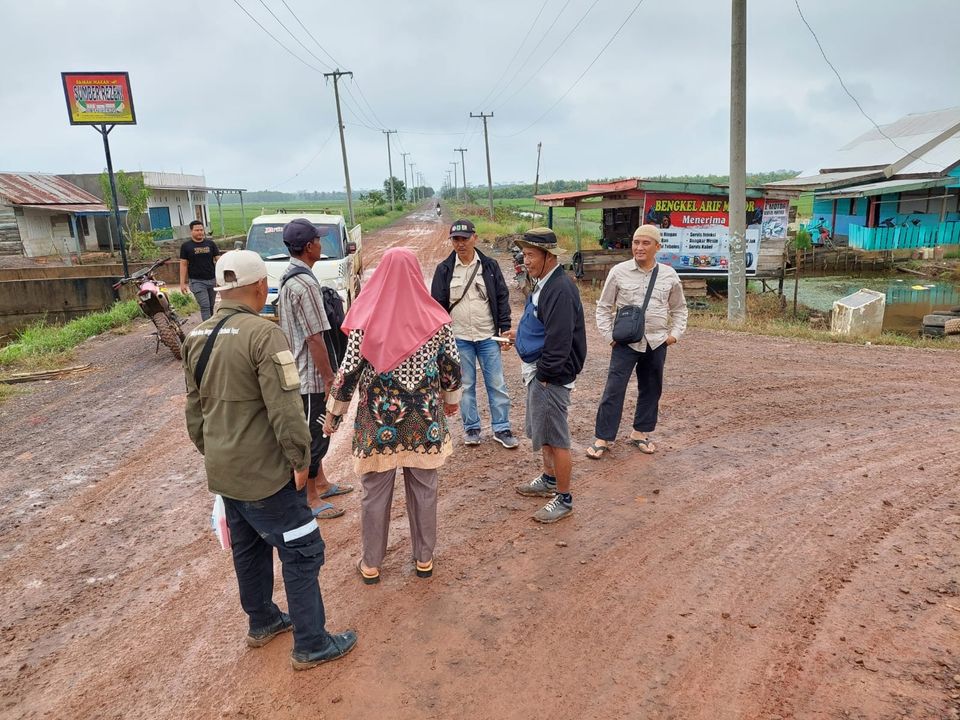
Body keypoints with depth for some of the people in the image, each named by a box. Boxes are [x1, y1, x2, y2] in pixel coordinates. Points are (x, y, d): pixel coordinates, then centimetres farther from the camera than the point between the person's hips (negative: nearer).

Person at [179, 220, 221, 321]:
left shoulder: (211, 244, 8)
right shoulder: (186, 246, 2)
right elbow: (183, 265, 3)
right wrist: (182, 283, -3)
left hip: (212, 279, 3)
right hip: (197, 281, -3)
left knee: (211, 306, 11)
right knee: (205, 306, -11)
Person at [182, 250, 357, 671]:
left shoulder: (196, 338, 5)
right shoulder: (263, 334, -21)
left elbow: (194, 408, 14)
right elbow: (284, 408, -24)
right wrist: (300, 457, -13)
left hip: (222, 469, 9)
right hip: (264, 472, -8)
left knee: (248, 547, 23)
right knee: (301, 552, 4)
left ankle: (262, 622, 40)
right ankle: (311, 646, 14)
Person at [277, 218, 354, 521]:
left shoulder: (288, 277, 9)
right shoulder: (305, 283, -23)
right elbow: (315, 338, -24)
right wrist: (330, 378, -17)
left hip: (300, 370, 10)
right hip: (312, 375, -10)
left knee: (314, 431, 21)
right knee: (313, 436, 2)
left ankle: (320, 483, 36)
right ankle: (310, 499, 15)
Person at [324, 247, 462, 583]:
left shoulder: (365, 319, -12)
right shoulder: (435, 318, -7)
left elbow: (349, 371, -9)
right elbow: (452, 364, 0)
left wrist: (333, 413, 4)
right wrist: (451, 398, 18)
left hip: (378, 419, -1)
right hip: (424, 419, 2)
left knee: (375, 492, 13)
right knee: (423, 488, 16)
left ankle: (371, 564, 28)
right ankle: (424, 558, 31)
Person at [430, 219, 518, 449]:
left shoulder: (490, 266, 1)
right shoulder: (444, 270, 0)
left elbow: (502, 298, 4)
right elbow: (438, 305, 3)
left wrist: (505, 329, -2)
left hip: (488, 336, 0)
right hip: (459, 338, 0)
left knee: (497, 384, 4)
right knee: (466, 385, 10)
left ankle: (501, 428, 16)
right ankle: (471, 428, 23)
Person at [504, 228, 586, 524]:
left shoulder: (560, 289, -22)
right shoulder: (544, 283, 11)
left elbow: (559, 339, -26)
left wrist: (544, 375, -21)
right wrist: (522, 333, 14)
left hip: (550, 375, -11)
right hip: (538, 370, 11)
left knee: (554, 438, 0)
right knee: (542, 431, 23)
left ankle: (564, 499, 14)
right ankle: (549, 479, 42)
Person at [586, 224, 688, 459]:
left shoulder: (669, 275, 3)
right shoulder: (619, 272, -4)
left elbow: (679, 308, 15)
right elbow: (604, 307, 3)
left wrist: (675, 333, 4)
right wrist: (608, 336, -3)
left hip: (656, 343, 3)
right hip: (625, 342, -3)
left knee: (651, 389, 12)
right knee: (614, 390, -5)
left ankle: (640, 432, 29)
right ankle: (602, 438, 5)